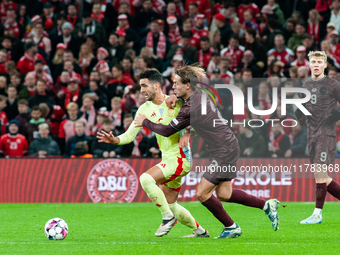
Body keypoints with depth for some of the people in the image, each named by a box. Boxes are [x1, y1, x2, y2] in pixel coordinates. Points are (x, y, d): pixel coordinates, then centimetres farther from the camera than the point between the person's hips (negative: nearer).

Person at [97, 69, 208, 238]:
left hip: (180, 157, -8)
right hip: (168, 160, 8)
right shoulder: (145, 109, 6)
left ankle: (168, 217, -11)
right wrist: (114, 140, -16)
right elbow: (130, 135, 4)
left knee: (146, 178, -26)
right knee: (170, 204, 12)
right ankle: (200, 231, 31)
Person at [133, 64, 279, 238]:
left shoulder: (191, 108, -23)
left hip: (224, 151, -10)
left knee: (202, 193, -4)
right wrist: (175, 97, 9)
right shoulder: (200, 94, 4)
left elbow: (167, 131, -15)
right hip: (229, 146, 10)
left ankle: (231, 228, 8)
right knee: (223, 194, 12)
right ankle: (267, 205, 16)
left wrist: (144, 122, 1)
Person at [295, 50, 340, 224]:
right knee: (322, 178, 5)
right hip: (311, 134, 6)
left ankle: (318, 213, -9)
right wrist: (299, 114, 3)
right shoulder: (306, 85, 14)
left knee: (320, 172, -13)